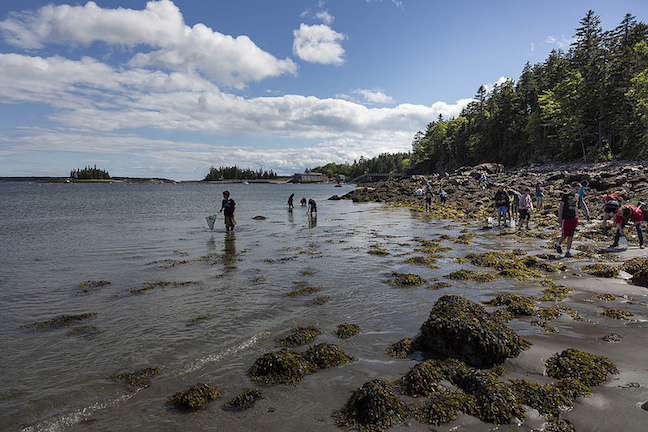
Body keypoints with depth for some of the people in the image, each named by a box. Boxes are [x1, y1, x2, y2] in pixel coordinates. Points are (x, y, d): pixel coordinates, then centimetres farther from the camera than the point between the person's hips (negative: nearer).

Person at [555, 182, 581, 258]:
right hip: (566, 218, -5)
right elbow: (560, 207, -6)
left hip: (574, 219, 5)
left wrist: (577, 219, 18)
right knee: (565, 235, -3)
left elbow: (576, 207, 20)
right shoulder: (566, 195, -6)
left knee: (571, 236, 3)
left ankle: (568, 252, 7)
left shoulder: (577, 196, 12)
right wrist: (560, 218, -9)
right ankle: (558, 244, 25)